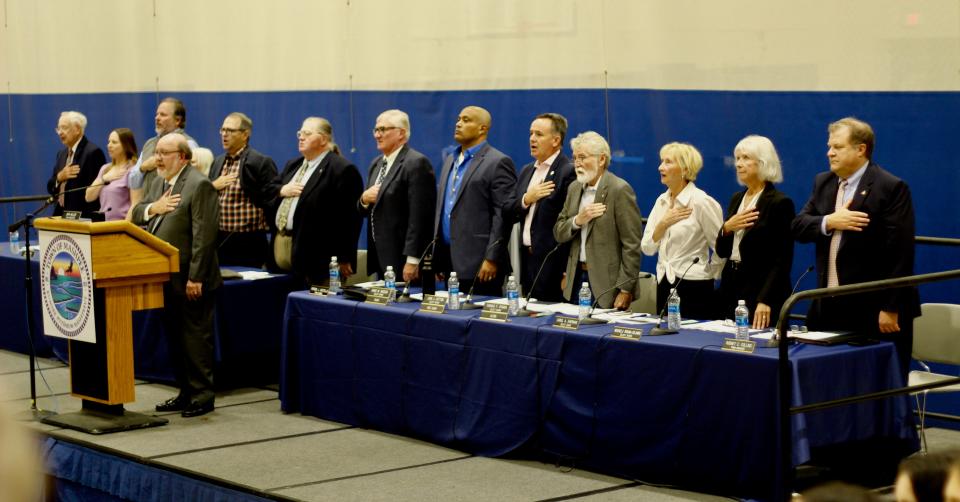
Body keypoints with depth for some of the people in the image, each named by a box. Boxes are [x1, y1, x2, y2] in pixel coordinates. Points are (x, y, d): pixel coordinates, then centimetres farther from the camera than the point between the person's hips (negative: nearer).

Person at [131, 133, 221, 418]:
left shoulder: (199, 185, -14)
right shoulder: (160, 183, 15)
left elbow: (204, 235, -19)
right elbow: (135, 214, 15)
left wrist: (195, 277, -22)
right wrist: (153, 208, -8)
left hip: (190, 280, -9)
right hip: (167, 279, 9)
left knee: (195, 339, -2)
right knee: (175, 338, 14)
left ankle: (202, 397, 5)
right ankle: (185, 393, 23)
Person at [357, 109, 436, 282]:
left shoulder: (417, 163, -12)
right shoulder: (377, 163, 16)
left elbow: (419, 215, -18)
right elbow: (364, 211, 23)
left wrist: (412, 261, -21)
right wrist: (364, 199, -1)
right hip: (381, 259, 8)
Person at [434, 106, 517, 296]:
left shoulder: (498, 163, -7)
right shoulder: (450, 160, 18)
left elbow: (503, 215, -13)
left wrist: (491, 259, -18)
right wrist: (437, 256, 15)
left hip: (479, 265, -7)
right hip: (449, 259, 7)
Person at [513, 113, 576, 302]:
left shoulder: (570, 172, -10)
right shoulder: (527, 171, 16)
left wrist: (567, 273, -16)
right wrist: (526, 199, -7)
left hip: (553, 265, -7)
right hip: (527, 260, 7)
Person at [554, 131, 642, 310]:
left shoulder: (620, 190, -12)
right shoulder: (574, 188, 11)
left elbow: (632, 244, -13)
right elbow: (558, 233, 12)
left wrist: (625, 290, -16)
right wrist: (578, 220, -10)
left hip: (606, 281, -6)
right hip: (577, 277, 6)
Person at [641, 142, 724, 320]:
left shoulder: (701, 202, -12)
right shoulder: (662, 201, 9)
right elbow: (647, 248, 6)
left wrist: (708, 273, -1)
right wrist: (663, 223, -8)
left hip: (693, 288, -7)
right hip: (664, 285, 7)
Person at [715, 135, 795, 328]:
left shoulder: (780, 203, -9)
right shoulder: (737, 199, 13)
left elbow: (782, 260, -13)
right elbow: (721, 251, 14)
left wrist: (765, 301, -22)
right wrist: (726, 228, -7)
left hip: (760, 289, -7)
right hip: (731, 290, 7)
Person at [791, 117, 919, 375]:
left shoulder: (891, 188, -9)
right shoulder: (823, 182, 13)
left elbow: (900, 252, -13)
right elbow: (798, 226, 7)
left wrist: (891, 308, -16)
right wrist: (828, 222, -14)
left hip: (873, 310, -6)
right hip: (828, 306, 6)